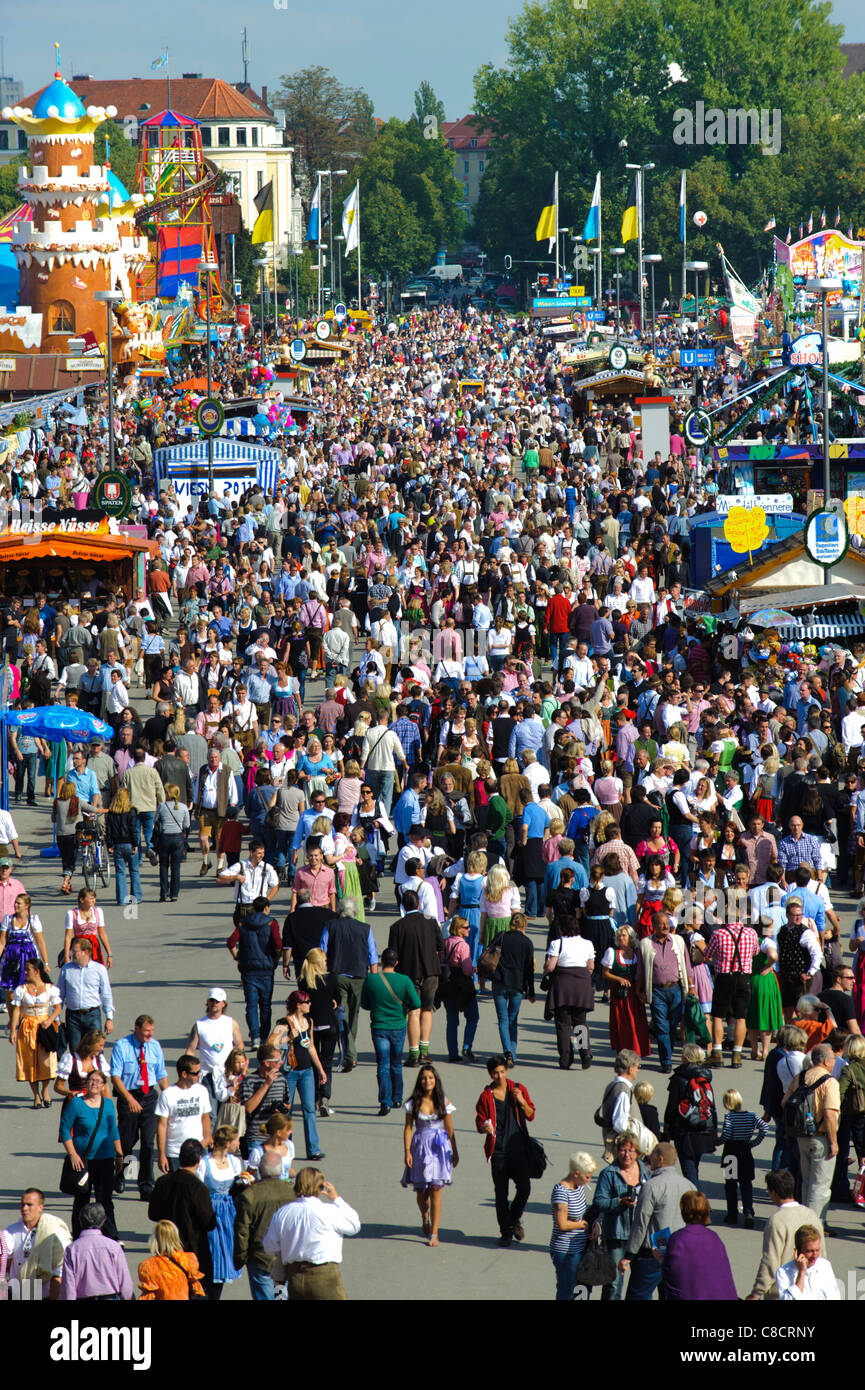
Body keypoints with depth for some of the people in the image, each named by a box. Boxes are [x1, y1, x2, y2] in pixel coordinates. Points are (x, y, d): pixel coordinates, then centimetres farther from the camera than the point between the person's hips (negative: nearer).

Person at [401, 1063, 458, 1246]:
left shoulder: (443, 1101, 1)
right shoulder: (414, 1102, -2)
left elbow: (449, 1128, 8)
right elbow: (408, 1128, 0)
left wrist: (454, 1152, 11)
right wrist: (407, 1151, -8)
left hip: (440, 1147, 0)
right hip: (420, 1146, 0)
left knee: (436, 1190, -6)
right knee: (421, 1190, 6)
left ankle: (434, 1233, -4)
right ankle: (425, 1218, 40)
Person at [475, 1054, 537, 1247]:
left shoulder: (518, 1089, 5)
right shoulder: (486, 1097, 1)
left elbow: (531, 1115, 8)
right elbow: (480, 1124, 4)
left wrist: (522, 1102, -11)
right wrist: (485, 1128, -20)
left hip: (518, 1148, 1)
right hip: (498, 1150, -1)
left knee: (524, 1187, -6)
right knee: (501, 1192, 2)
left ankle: (515, 1219, 21)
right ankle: (506, 1231, 13)